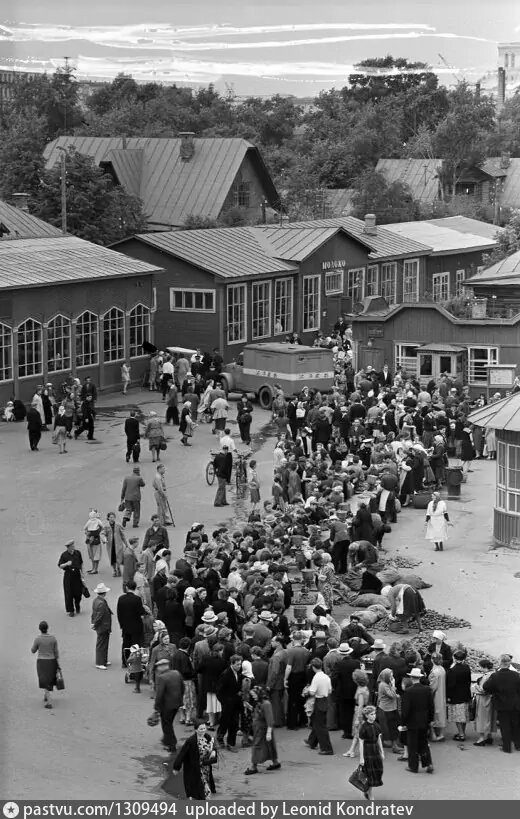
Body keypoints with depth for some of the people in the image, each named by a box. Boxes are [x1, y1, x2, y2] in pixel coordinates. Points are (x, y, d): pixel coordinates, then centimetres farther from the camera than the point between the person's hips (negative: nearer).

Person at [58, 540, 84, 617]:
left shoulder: (77, 553, 1)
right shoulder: (64, 555, -7)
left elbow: (81, 563, 12)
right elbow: (60, 566, -4)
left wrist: (82, 573, 10)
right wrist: (66, 564, -23)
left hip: (77, 574, 2)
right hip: (68, 575, -2)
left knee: (78, 592, 4)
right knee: (69, 593, -1)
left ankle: (77, 607, 32)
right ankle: (70, 610, 10)